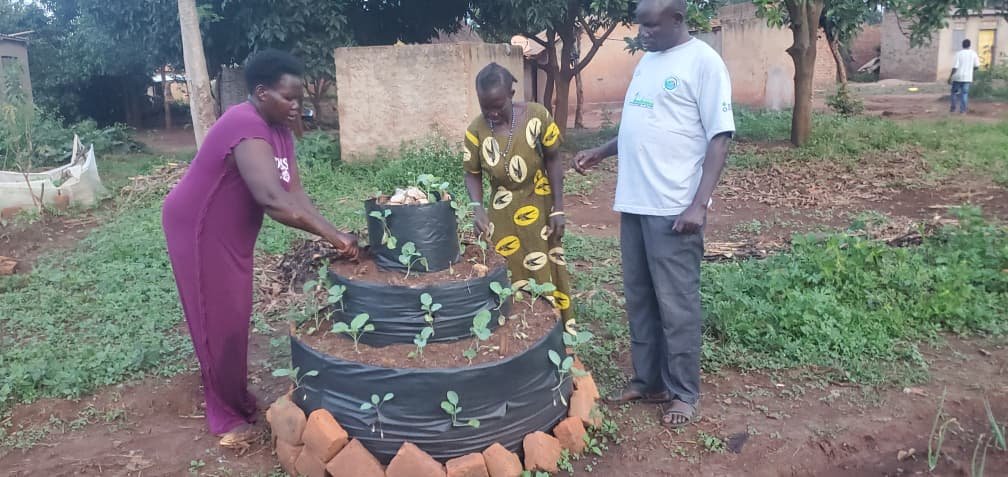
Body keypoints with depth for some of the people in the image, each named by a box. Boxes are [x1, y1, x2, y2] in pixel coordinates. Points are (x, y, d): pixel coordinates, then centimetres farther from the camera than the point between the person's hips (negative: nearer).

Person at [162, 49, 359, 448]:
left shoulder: (280, 130, 0)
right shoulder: (247, 129, -30)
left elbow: (294, 194, -5)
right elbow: (272, 199, -41)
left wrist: (329, 234, -17)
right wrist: (330, 234, -38)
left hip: (232, 233, 9)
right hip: (198, 231, -9)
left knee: (235, 316, 17)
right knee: (219, 321, 1)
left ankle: (237, 398, 34)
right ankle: (225, 415, 18)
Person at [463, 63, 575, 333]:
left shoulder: (536, 115, -15)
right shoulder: (476, 130, -11)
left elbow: (553, 161, -6)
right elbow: (473, 175, 1)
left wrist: (558, 209, -9)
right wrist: (477, 208, -17)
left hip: (539, 212, 0)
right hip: (502, 219, 1)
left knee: (546, 278, 8)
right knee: (510, 283, 4)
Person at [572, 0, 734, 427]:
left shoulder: (703, 61, -9)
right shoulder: (647, 60, 15)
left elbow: (719, 138, -13)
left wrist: (699, 204, -19)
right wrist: (601, 152, 14)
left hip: (674, 208, -8)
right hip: (634, 203, 8)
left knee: (676, 305, 2)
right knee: (639, 300, 14)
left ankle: (683, 392, 18)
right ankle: (647, 381, 29)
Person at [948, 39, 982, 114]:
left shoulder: (959, 53, -8)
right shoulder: (973, 53, 1)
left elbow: (955, 67, -13)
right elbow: (977, 66, 2)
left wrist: (950, 77, -8)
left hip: (957, 77, -2)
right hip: (967, 77, 2)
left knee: (954, 92, 12)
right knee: (964, 93, 4)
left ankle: (953, 108, 13)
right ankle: (963, 110, 1)